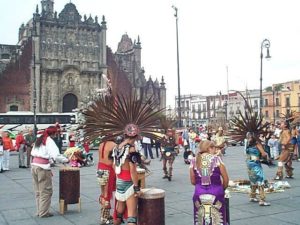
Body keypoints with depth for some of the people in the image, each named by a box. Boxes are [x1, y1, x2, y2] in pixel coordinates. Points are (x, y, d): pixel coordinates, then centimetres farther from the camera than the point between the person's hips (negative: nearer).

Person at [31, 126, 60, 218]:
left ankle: (39, 211, 22)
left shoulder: (39, 139, 15)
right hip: (43, 167, -8)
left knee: (38, 191, 15)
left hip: (34, 165, 8)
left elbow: (33, 152, 15)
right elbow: (55, 155, -22)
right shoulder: (49, 141, -10)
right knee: (46, 191, 1)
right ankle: (43, 212, 5)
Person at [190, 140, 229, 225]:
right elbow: (226, 179, -1)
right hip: (216, 194, -2)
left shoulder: (194, 161, 3)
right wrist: (222, 189, 18)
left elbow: (193, 181, 8)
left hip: (199, 194, 2)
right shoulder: (216, 159, -3)